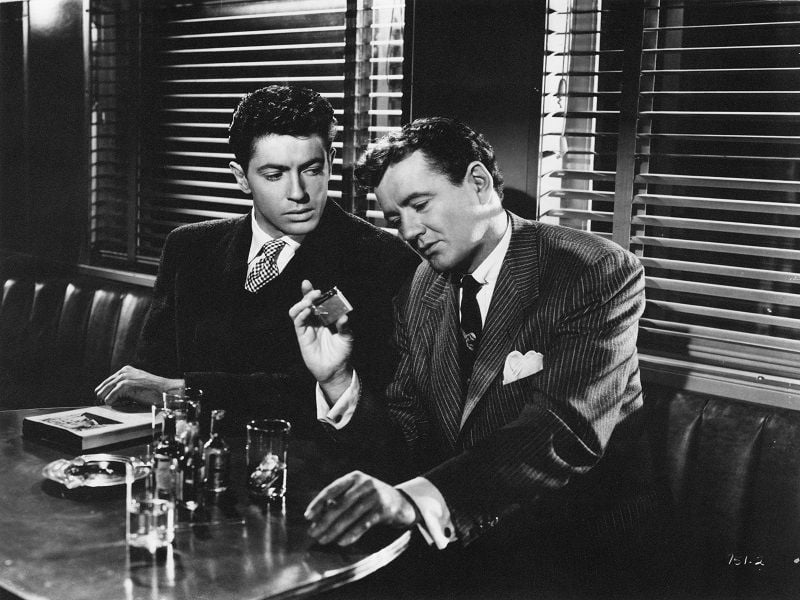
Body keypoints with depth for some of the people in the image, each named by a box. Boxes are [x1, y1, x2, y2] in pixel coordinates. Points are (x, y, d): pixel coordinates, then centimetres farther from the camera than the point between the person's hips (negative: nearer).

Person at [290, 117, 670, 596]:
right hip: (456, 538, 6)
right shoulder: (421, 292, 7)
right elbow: (408, 435, 7)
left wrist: (414, 497, -40)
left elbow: (565, 434, -27)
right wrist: (337, 378, -12)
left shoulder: (600, 273, -14)